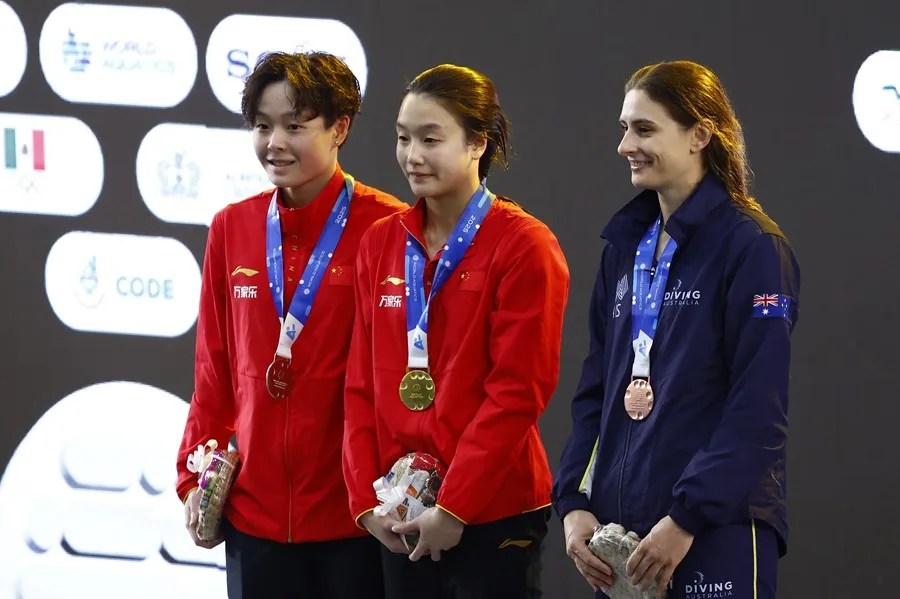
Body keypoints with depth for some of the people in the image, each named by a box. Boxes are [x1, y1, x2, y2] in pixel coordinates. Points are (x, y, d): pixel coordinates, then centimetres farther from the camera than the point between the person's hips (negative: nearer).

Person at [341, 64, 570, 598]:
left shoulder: (524, 245, -7)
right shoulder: (382, 243, 10)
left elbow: (519, 391, -12)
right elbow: (363, 383, 10)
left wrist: (454, 505, -15)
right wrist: (367, 498, 1)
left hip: (493, 511, -5)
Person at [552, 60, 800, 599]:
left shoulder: (753, 247, -8)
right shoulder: (627, 247, 14)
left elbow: (759, 412, -13)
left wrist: (686, 519, -18)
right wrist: (574, 503, 3)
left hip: (717, 534, -6)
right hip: (620, 530, 6)